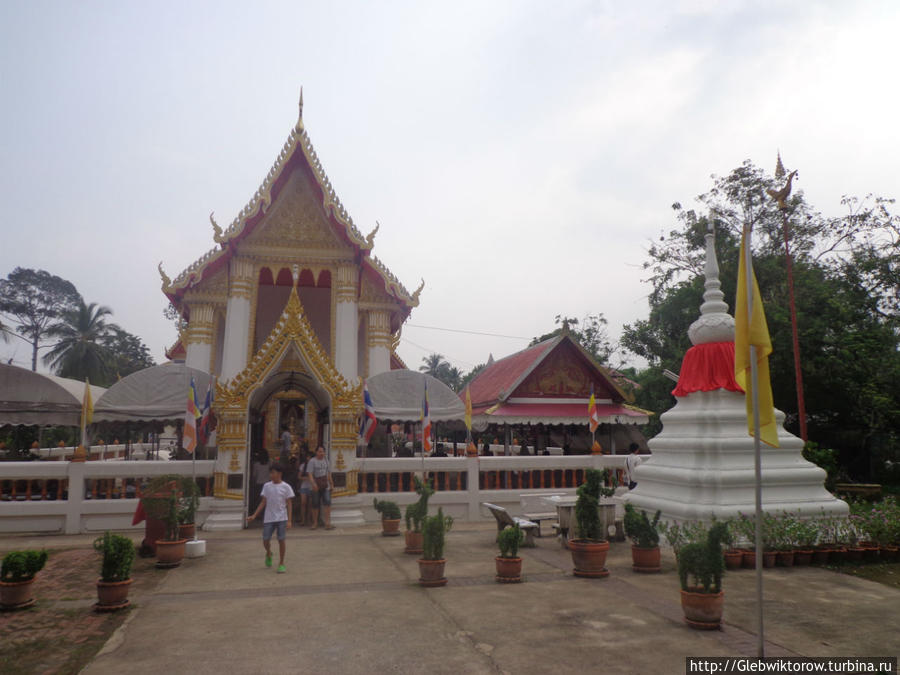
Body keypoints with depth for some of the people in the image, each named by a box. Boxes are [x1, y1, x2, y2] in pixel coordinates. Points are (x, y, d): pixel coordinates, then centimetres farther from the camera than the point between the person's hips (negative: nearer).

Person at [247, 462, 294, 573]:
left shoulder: (286, 487, -4)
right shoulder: (266, 486, 4)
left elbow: (289, 504, -3)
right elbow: (263, 502, 8)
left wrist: (289, 520, -8)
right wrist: (254, 515, 0)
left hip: (282, 518, -2)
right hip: (268, 518, 3)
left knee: (281, 540, -3)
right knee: (265, 541, 2)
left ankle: (281, 564, 12)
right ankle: (268, 554, 35)